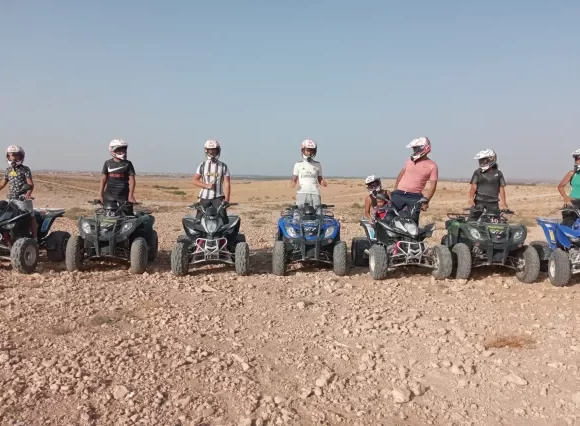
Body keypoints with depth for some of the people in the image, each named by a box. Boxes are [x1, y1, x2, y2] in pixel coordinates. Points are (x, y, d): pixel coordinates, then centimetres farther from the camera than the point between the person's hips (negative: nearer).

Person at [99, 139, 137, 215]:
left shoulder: (128, 164, 0)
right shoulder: (108, 163, 4)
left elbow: (132, 180, -3)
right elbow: (103, 179, 6)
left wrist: (131, 195, -10)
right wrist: (100, 194, 2)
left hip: (124, 195, -1)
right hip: (109, 195, 1)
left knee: (128, 215, -2)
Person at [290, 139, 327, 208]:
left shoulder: (318, 165, 13)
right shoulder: (298, 165, 9)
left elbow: (320, 179, 17)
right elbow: (294, 179, 11)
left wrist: (323, 182, -5)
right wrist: (292, 184, -11)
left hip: (315, 194, 1)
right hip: (302, 193, -1)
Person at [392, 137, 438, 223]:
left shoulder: (432, 166, -4)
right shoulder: (410, 160, 8)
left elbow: (432, 186, -5)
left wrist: (426, 201, -13)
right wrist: (395, 190, 16)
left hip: (415, 197, -3)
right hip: (399, 194, 3)